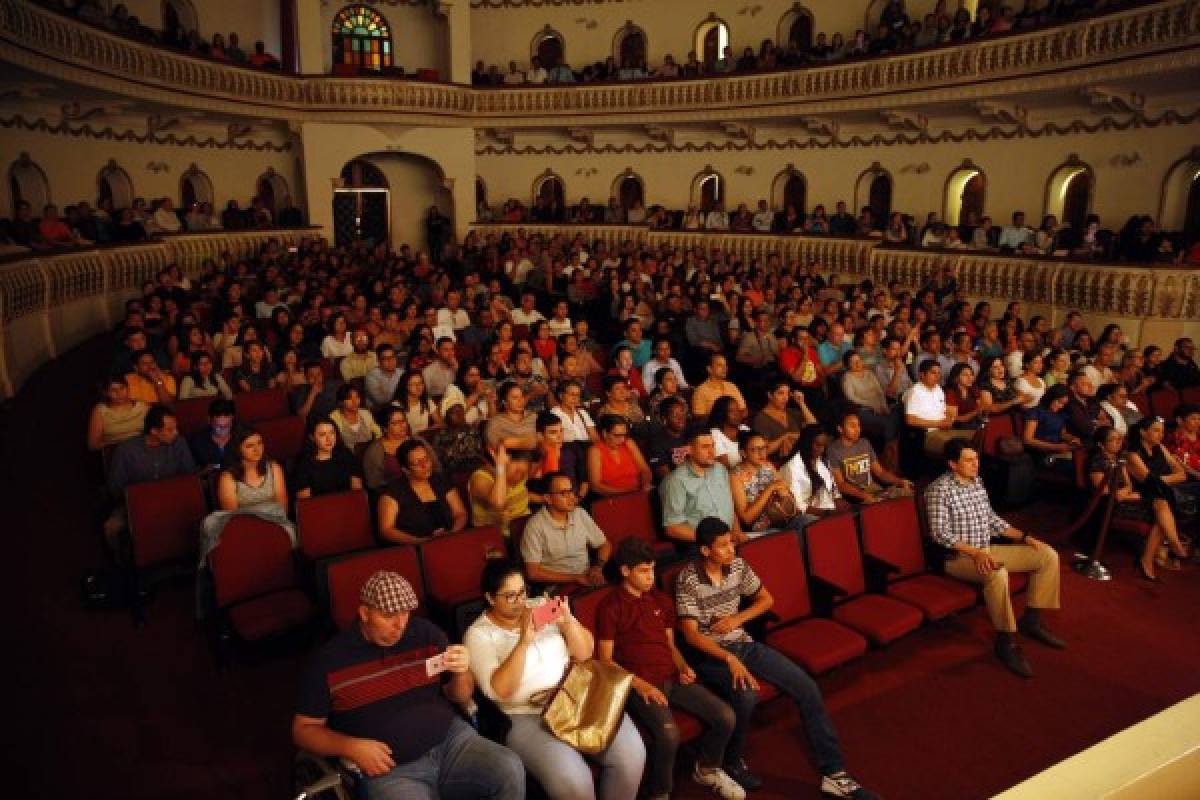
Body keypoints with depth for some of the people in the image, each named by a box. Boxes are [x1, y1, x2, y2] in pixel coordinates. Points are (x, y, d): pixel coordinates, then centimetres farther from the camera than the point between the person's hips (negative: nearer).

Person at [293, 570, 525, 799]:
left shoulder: (427, 633, 6)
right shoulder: (329, 660, -2)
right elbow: (303, 729, 5)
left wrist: (461, 673, -11)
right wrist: (350, 747, -12)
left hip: (451, 740, 4)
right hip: (391, 767, -3)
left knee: (511, 771, -21)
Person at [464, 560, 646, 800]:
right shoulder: (478, 635, -3)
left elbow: (584, 653, 8)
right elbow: (500, 691, -15)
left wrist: (568, 621, -10)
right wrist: (523, 642, -24)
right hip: (526, 716, -4)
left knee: (631, 753, -16)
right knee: (573, 781, -28)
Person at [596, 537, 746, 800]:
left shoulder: (661, 600, 17)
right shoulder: (610, 607, -4)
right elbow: (605, 660, -6)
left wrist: (683, 667, 2)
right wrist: (640, 685, -16)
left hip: (672, 678, 6)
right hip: (639, 684, -6)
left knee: (725, 717, -10)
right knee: (668, 734, -32)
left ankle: (707, 769, 20)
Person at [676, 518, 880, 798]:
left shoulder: (738, 566, -1)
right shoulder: (687, 580, -18)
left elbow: (766, 599, 12)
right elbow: (690, 634, -21)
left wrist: (738, 619, -7)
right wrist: (730, 659, -32)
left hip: (743, 644, 6)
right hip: (710, 654, -6)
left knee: (807, 687, -8)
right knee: (746, 696, -34)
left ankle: (833, 773, 2)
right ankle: (732, 761, -3)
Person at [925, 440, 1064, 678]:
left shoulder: (978, 482, 10)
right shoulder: (939, 489, -16)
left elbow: (992, 519, 18)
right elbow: (940, 533, -22)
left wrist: (1024, 537, 8)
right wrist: (975, 552, -30)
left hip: (987, 550, 9)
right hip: (958, 556, -9)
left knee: (1048, 555, 3)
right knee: (997, 573, -39)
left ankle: (1031, 620, 8)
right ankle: (1006, 641, -24)